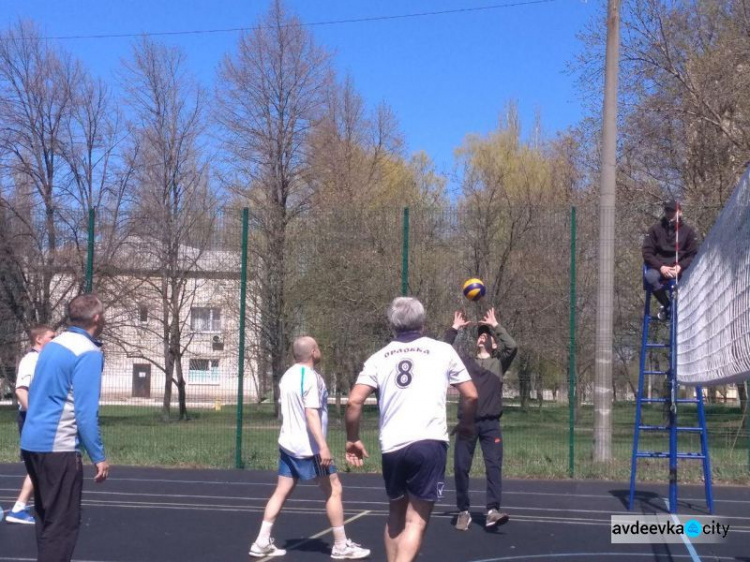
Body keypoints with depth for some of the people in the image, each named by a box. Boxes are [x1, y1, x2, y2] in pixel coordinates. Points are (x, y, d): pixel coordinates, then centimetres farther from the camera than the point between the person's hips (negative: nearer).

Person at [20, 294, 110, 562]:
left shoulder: (52, 345, 11)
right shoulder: (89, 353, -14)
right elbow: (86, 412, -19)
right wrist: (99, 457, -14)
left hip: (32, 442, 9)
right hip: (58, 447, -9)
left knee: (47, 518, 18)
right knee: (63, 524, -3)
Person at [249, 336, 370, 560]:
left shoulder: (287, 375, 10)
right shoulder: (311, 377, -16)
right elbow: (311, 413, -25)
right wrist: (323, 446, -29)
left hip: (287, 443, 8)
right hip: (309, 447, -8)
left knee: (281, 492, 10)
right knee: (334, 490, 1)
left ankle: (262, 542, 6)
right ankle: (341, 546, 6)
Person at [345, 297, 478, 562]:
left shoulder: (379, 358, 12)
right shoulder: (442, 350, 9)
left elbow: (354, 401, 1)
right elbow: (471, 395, 11)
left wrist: (353, 440, 15)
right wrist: (467, 422, 30)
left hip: (391, 447, 3)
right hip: (429, 443, -3)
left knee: (396, 515, 21)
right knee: (416, 521, -2)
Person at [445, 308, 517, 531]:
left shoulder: (499, 363, 12)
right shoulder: (465, 361, 15)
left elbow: (512, 347, -6)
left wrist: (495, 325, -3)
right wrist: (455, 328, 5)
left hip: (490, 423, -1)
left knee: (494, 466, -11)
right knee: (460, 467, 0)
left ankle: (492, 511, -15)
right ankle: (464, 512, 11)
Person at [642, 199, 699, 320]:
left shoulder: (688, 231, 9)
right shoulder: (655, 229, 8)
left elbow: (693, 254, 5)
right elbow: (647, 252, 2)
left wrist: (680, 267, -14)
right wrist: (661, 267, -14)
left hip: (680, 269, 0)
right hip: (659, 268, 0)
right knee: (650, 276, -36)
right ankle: (667, 305, -13)